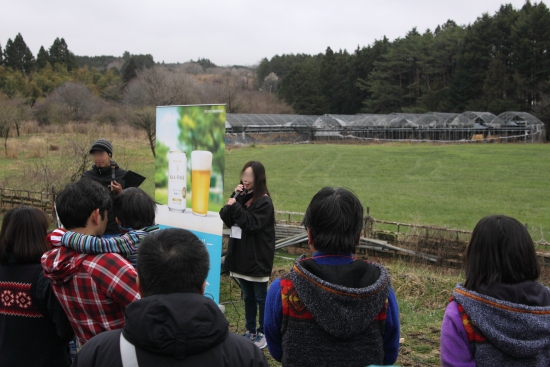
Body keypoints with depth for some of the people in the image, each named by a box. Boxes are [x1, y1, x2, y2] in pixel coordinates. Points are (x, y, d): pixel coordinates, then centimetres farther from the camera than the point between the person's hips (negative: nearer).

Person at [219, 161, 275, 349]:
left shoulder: (264, 202, -13)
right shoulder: (243, 197, 9)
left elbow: (252, 224, -22)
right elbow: (226, 220, 3)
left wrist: (235, 206, -22)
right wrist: (234, 198, -8)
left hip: (257, 259, -7)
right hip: (240, 256, 7)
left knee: (260, 298, 6)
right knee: (248, 297, 17)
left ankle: (263, 333, 19)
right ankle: (250, 331, 28)